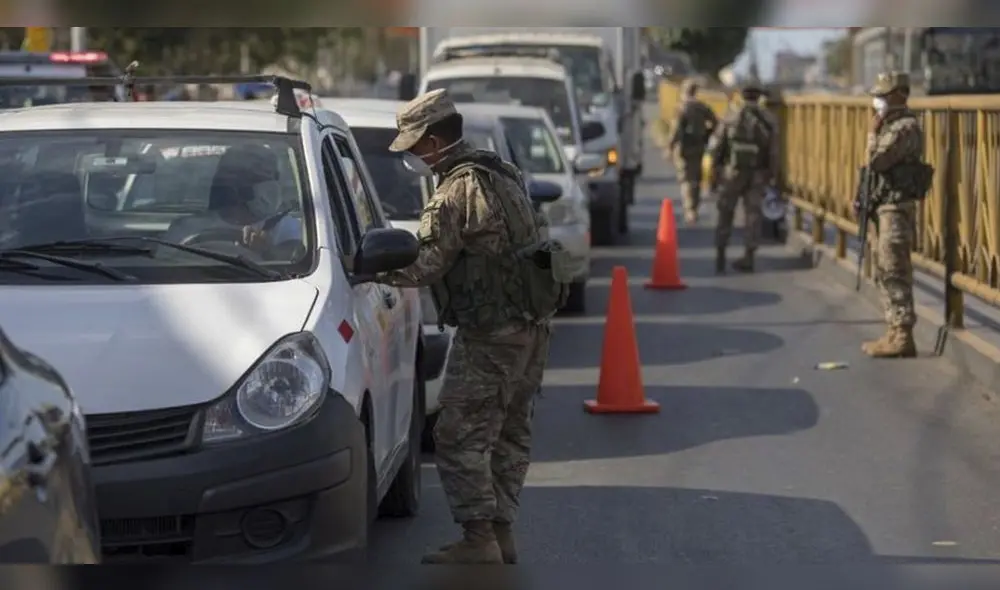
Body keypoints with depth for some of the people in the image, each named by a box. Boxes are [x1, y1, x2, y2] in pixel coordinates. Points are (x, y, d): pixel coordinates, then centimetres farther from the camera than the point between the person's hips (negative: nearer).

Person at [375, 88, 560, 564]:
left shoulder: (457, 192, -15)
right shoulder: (502, 175, 14)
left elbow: (425, 265, -17)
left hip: (490, 334, -10)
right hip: (530, 326, 10)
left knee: (461, 435, -5)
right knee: (509, 434, 14)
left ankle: (479, 539, -5)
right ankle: (501, 533, 19)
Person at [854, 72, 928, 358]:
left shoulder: (906, 128, -15)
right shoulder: (891, 125, 17)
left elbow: (876, 162, -22)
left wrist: (872, 133, -8)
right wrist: (864, 198, 13)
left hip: (897, 209, -10)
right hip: (882, 207, 10)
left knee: (894, 272, -11)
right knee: (884, 273, 12)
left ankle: (902, 337, -11)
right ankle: (895, 333, 17)